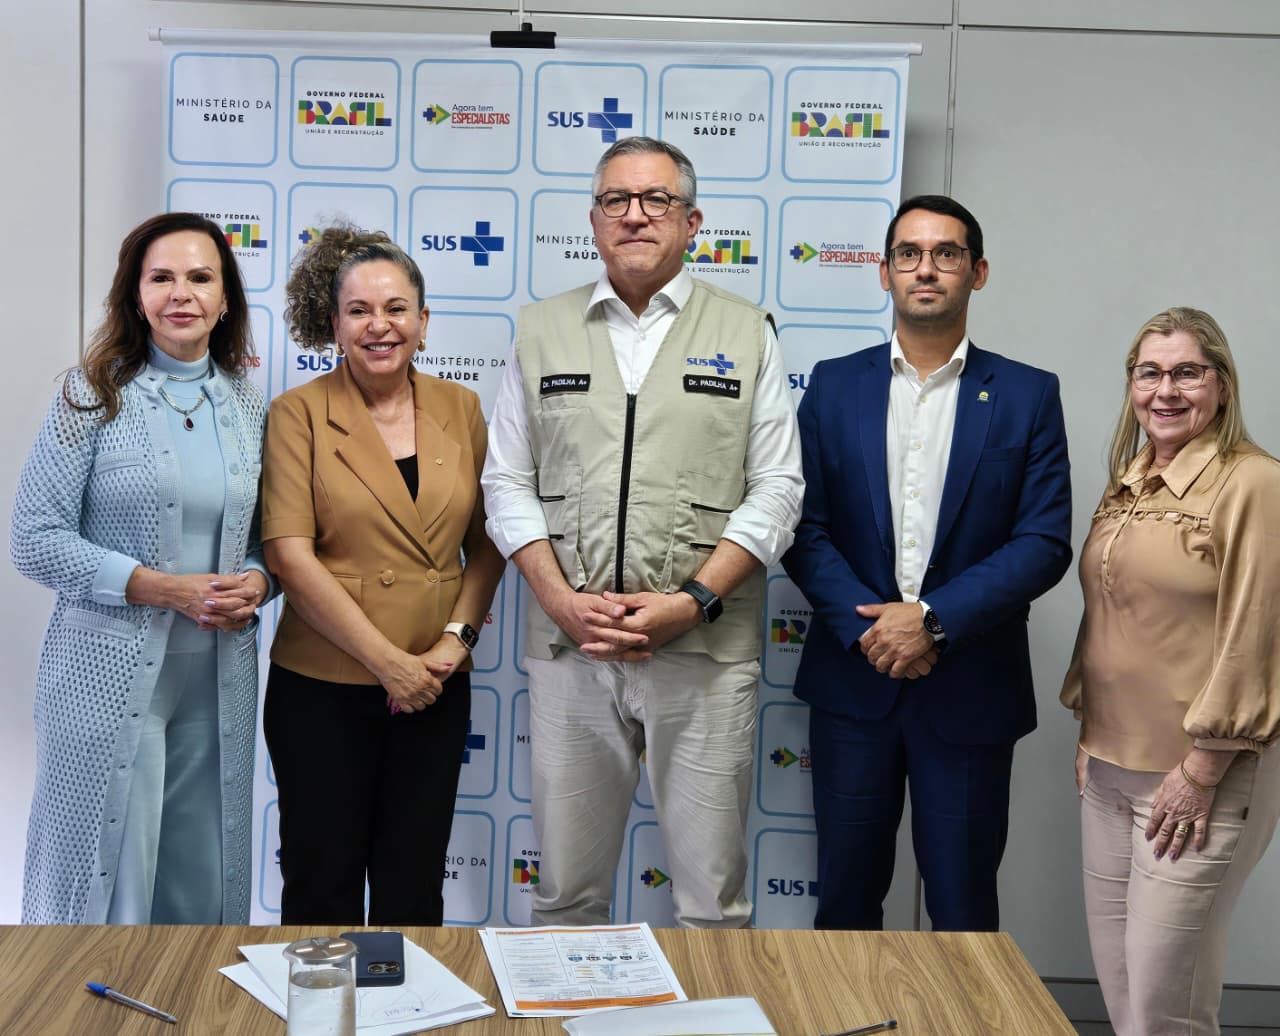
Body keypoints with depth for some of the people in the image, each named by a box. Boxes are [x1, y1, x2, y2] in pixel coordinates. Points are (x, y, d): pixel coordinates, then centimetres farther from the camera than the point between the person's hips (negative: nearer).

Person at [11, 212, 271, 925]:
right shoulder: (95, 395, -4)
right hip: (109, 674, -4)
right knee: (106, 878, 2)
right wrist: (163, 587, -16)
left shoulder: (250, 404, 8)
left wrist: (256, 582, -8)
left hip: (220, 677, 4)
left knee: (203, 887, 10)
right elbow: (36, 538, -8)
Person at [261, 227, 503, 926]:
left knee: (414, 889, 13)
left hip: (435, 688, 3)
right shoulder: (298, 414, -5)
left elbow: (486, 541, 8)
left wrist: (459, 634, -7)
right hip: (321, 689, -3)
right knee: (324, 886, 9)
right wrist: (388, 661, -15)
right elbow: (290, 555, -13)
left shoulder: (460, 409, 5)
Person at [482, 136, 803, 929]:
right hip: (570, 647, 2)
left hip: (705, 649, -1)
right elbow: (508, 483, 8)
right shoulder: (543, 331, 11)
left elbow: (776, 489, 1)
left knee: (713, 895, 4)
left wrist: (691, 601, -11)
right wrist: (561, 600, -6)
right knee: (566, 890, 11)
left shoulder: (746, 334, 6)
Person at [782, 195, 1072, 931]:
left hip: (971, 687, -1)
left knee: (963, 906, 9)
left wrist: (934, 619, -16)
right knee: (846, 894, 13)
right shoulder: (835, 385, 5)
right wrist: (868, 629, -13)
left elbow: (1045, 542, -7)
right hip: (853, 678, 2)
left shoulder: (1028, 396, 0)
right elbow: (805, 528, 0)